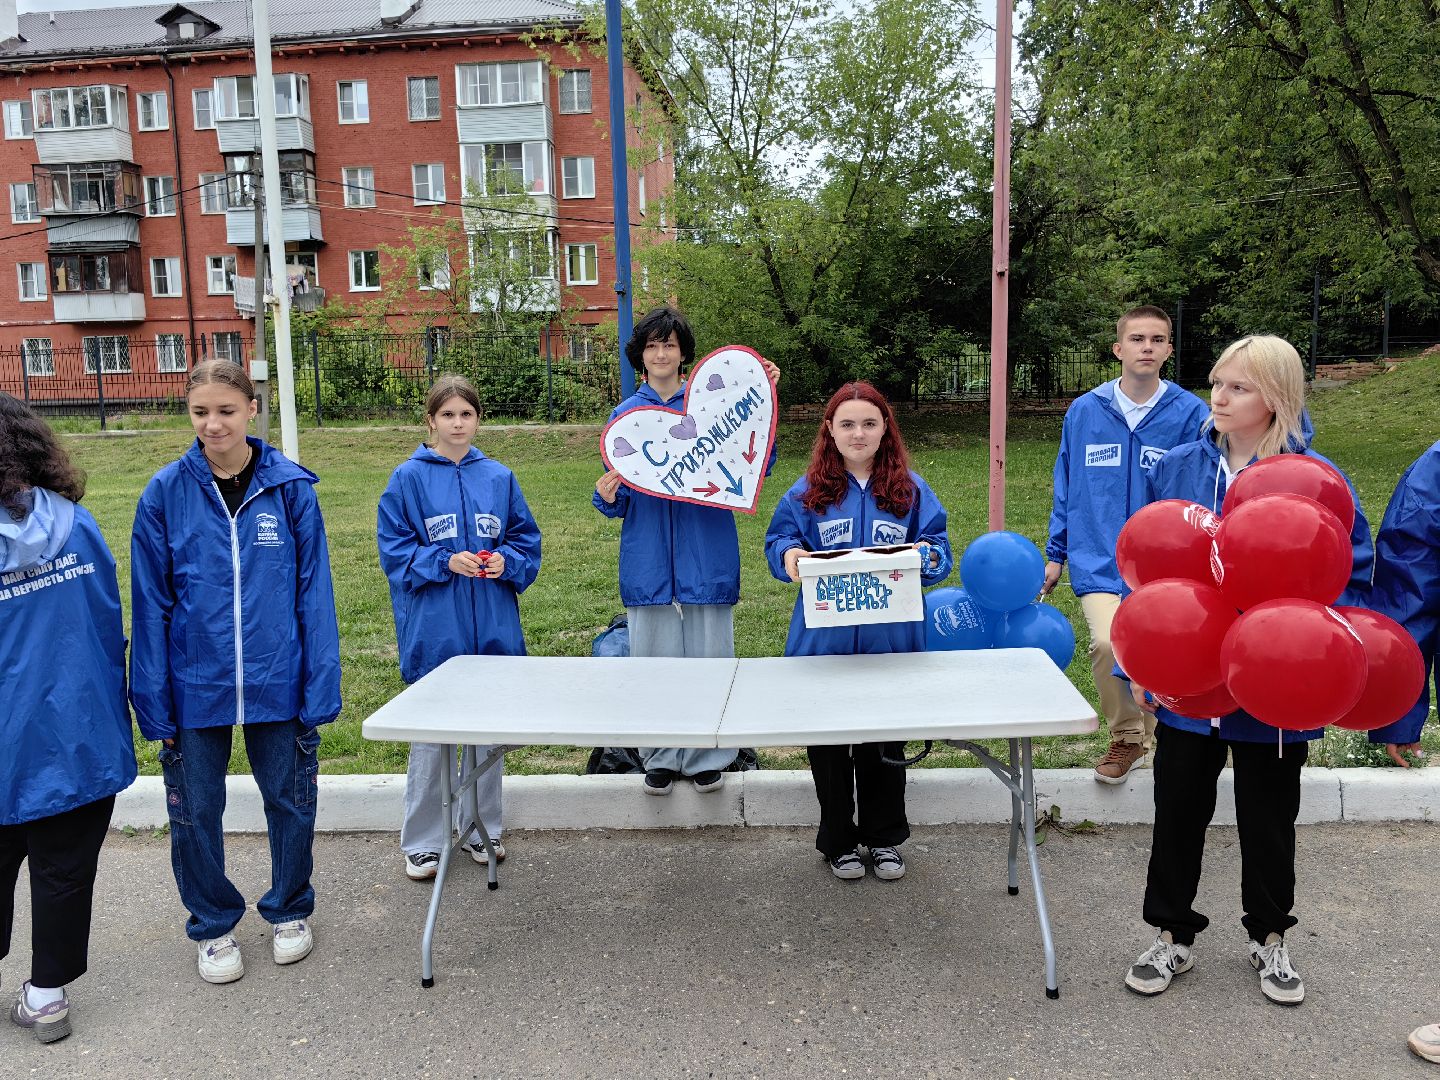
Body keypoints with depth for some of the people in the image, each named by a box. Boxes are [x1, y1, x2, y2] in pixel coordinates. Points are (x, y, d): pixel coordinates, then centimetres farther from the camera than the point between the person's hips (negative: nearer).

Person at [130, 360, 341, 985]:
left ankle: (289, 911, 36)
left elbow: (314, 592, -4)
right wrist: (153, 699, -3)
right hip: (196, 685, 1)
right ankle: (212, 924, 35)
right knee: (195, 811, 12)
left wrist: (320, 685, -7)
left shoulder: (291, 487, -6)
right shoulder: (165, 494, -4)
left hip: (277, 681, 0)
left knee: (290, 800, 12)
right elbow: (151, 604, -1)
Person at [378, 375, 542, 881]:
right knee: (430, 738, 4)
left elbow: (527, 539, 10)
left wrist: (506, 562, -10)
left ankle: (483, 830, 29)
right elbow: (395, 551, -4)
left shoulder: (499, 477, 6)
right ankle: (422, 842, 19)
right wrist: (445, 562, -17)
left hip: (493, 629, 3)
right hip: (434, 629, -3)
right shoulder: (408, 479, -3)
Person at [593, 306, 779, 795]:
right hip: (648, 557, 2)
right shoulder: (625, 415, 9)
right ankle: (659, 758, 21)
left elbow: (756, 468, -4)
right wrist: (607, 497, -13)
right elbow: (620, 500, 11)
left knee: (708, 654, 4)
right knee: (653, 657, 7)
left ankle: (708, 756, 19)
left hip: (706, 554, -1)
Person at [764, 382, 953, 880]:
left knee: (886, 743, 13)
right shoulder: (807, 492, 3)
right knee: (828, 743, 10)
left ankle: (885, 838, 32)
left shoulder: (911, 490, 3)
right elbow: (778, 541, 5)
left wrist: (925, 555, -20)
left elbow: (939, 552, 3)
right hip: (824, 638, 0)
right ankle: (838, 840, 28)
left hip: (890, 638, 0)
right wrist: (789, 554, -17)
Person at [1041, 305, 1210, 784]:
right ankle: (1126, 736, 7)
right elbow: (1065, 489, 14)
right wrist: (1055, 555, 14)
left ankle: (1144, 732, 32)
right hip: (1100, 561, 1)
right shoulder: (1084, 412, 7)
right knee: (1108, 642, -20)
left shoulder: (1190, 414, 0)